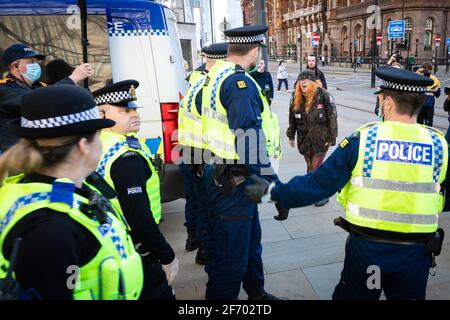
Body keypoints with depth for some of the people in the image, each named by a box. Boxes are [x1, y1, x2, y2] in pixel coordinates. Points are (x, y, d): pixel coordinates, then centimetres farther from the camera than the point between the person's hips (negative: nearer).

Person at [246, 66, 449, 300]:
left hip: (365, 246, -1)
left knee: (352, 295, 24)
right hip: (415, 254, 2)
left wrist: (272, 193, -3)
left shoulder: (362, 140, -15)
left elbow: (318, 184, -14)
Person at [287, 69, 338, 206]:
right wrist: (291, 136, 13)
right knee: (310, 166, 12)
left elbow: (332, 117, -9)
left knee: (316, 167, -3)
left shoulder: (323, 96, -12)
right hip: (304, 138, 4)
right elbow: (292, 117, 11)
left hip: (320, 138, -4)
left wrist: (331, 138, -9)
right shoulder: (296, 97, 2)